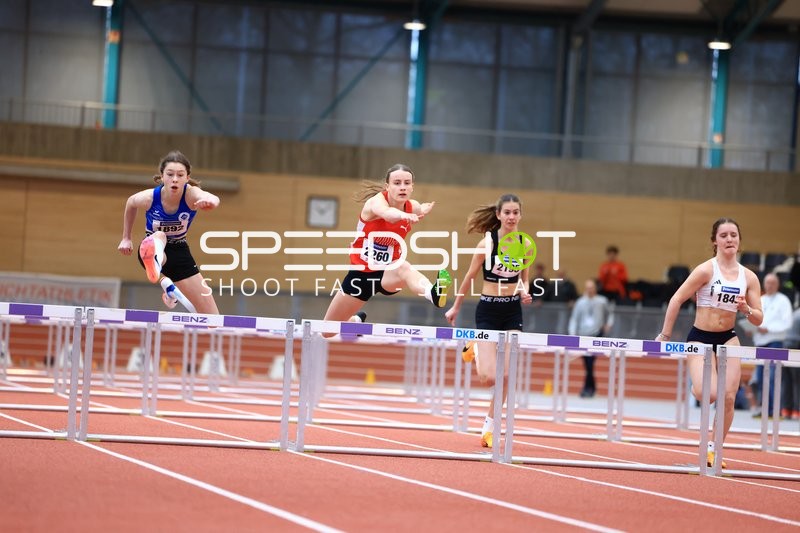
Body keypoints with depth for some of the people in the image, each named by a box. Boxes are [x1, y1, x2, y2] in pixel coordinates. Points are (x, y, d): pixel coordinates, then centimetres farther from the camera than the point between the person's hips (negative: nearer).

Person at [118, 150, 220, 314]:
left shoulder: (191, 194, -28)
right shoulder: (148, 198, -24)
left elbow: (213, 199, -52)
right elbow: (130, 203, 2)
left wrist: (210, 201, -77)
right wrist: (126, 238, 8)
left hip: (179, 252, 2)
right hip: (154, 250, -2)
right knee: (159, 237, -41)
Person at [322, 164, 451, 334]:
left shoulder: (413, 207, -10)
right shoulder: (376, 201, -24)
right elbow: (387, 213, -50)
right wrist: (404, 215, -72)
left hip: (389, 271, 0)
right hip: (361, 272, 0)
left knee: (404, 269, -39)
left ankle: (434, 293, -70)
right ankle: (357, 320, 46)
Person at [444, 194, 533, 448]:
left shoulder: (526, 244, 0)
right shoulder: (488, 242, -12)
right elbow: (469, 277, -1)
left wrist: (524, 292, -7)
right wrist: (455, 308, 8)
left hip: (512, 311, 3)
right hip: (488, 309, -3)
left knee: (505, 375, -2)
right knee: (489, 378, -9)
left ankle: (489, 426, 13)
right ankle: (474, 351, 25)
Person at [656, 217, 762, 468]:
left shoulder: (749, 277, 2)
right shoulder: (706, 270, -11)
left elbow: (758, 319, 5)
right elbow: (676, 300, -9)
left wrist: (746, 309, -18)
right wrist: (665, 336, -9)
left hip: (728, 339, 4)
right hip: (700, 338, -4)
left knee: (728, 397, -7)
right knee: (709, 395, -21)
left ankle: (713, 448, 9)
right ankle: (695, 388, 17)